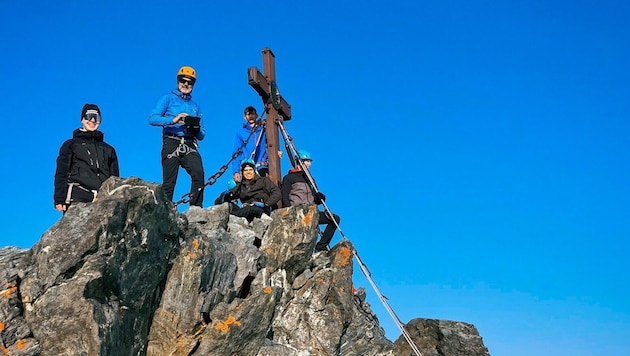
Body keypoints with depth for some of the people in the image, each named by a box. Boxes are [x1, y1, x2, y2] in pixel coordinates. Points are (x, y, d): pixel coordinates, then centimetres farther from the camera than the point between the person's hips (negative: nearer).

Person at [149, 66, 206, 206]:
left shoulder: (196, 106, 26)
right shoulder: (168, 98, 13)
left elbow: (201, 136, 21)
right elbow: (152, 118, -3)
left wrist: (197, 129, -3)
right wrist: (173, 120, -17)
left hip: (190, 147, 3)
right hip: (172, 144, -3)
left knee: (199, 174, -21)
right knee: (169, 182, -6)